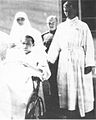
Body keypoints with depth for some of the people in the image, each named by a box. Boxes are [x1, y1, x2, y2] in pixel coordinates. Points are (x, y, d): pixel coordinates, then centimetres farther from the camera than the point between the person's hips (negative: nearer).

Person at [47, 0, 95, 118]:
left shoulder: (83, 26, 3)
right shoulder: (61, 27, 13)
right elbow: (55, 45, 9)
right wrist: (47, 60, 0)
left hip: (79, 61, -3)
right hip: (64, 62, 3)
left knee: (80, 88, -2)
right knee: (67, 90, 3)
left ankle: (83, 113, 8)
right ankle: (71, 115, 10)